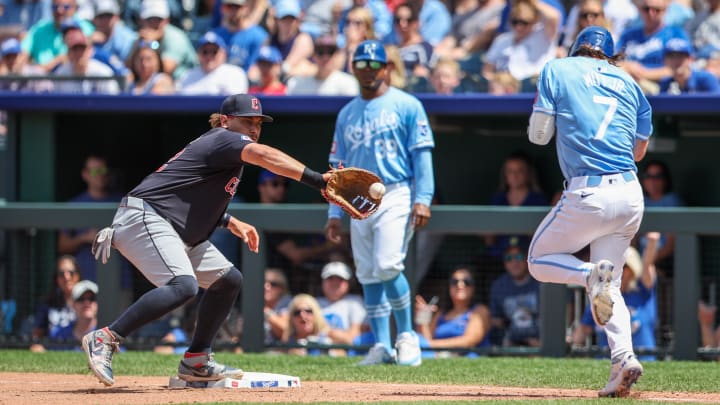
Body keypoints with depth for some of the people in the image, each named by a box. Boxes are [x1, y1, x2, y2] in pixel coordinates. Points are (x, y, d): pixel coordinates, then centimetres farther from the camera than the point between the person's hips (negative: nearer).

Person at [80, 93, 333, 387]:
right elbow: (266, 156, -28)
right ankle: (105, 339, -27)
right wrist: (318, 180, -39)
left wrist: (229, 222, 21)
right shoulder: (224, 139, -9)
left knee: (228, 279, 14)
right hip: (144, 219, -11)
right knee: (183, 286, -31)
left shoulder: (210, 144, 21)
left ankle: (196, 362, 17)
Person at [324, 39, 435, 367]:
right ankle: (381, 345, 7)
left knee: (388, 266, -19)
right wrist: (334, 212, 11)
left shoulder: (406, 106, 2)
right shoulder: (347, 114, 17)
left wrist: (423, 199, -14)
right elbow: (339, 167, 18)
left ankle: (407, 335, -5)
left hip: (396, 195, -6)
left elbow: (422, 155, -4)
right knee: (368, 275, 3)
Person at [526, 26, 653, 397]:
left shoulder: (557, 70, 5)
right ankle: (623, 357, -11)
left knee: (539, 261, 15)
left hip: (588, 196, -4)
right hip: (630, 196, 4)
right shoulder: (628, 83, 16)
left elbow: (538, 135, 5)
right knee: (609, 288, 14)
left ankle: (592, 274, -17)